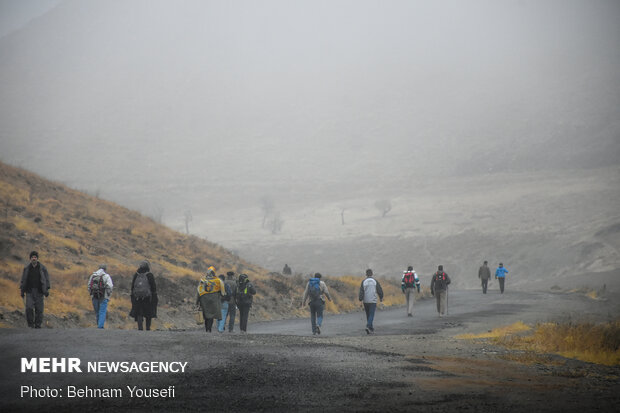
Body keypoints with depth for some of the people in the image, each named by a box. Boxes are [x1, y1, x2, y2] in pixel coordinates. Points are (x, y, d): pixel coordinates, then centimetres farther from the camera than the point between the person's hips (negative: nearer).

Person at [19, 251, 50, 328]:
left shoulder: (42, 268, 2)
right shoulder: (26, 268, 7)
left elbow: (47, 279, 3)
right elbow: (23, 280, 12)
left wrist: (47, 290, -6)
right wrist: (22, 291, 8)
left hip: (39, 291, -1)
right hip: (29, 291, 1)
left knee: (39, 309, -3)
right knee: (29, 307, -12)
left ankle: (38, 324, 6)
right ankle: (30, 324, 0)